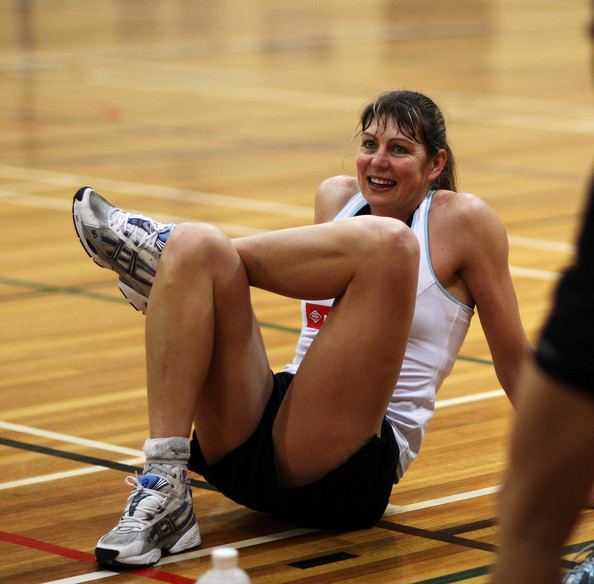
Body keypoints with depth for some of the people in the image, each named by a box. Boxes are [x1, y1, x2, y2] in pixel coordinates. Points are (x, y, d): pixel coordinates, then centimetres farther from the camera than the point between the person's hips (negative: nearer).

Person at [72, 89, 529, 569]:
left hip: (349, 470, -5)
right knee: (195, 245, -19)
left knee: (387, 241, -24)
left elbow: (514, 359, 8)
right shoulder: (337, 197, 17)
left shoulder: (461, 218, 3)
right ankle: (163, 495, -28)